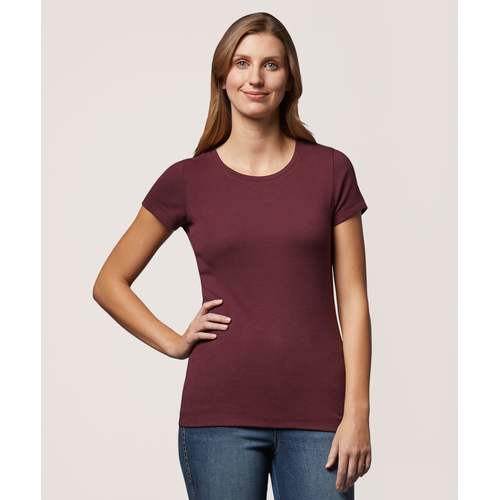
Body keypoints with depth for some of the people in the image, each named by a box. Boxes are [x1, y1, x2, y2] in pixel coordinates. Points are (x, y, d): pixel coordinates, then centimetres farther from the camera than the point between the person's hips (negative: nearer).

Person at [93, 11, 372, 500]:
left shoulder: (330, 170, 4)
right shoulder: (188, 180, 3)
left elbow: (352, 298, 2)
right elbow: (109, 283, 12)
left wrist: (357, 413, -4)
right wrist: (174, 342, 0)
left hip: (316, 413, 0)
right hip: (221, 414, 0)